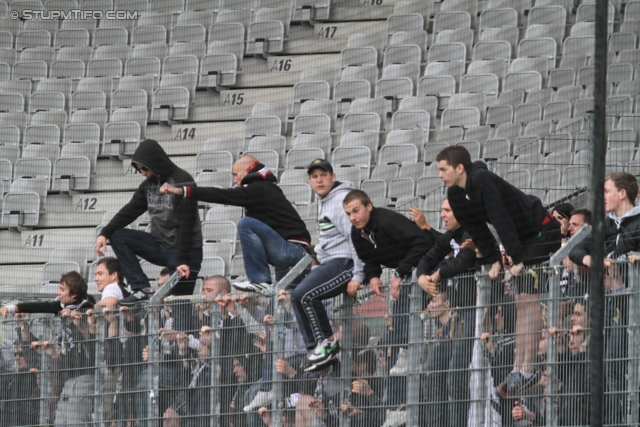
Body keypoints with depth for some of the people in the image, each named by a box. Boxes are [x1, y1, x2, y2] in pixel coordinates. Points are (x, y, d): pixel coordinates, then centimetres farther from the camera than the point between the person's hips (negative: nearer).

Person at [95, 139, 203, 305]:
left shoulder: (182, 182, -15)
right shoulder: (149, 184, 8)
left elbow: (186, 225, -19)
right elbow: (130, 211, 6)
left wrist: (182, 260, -24)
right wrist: (104, 233, -8)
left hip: (186, 251, -7)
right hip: (160, 245, 7)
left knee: (179, 303, -14)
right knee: (117, 236, -7)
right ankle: (142, 289, -15)